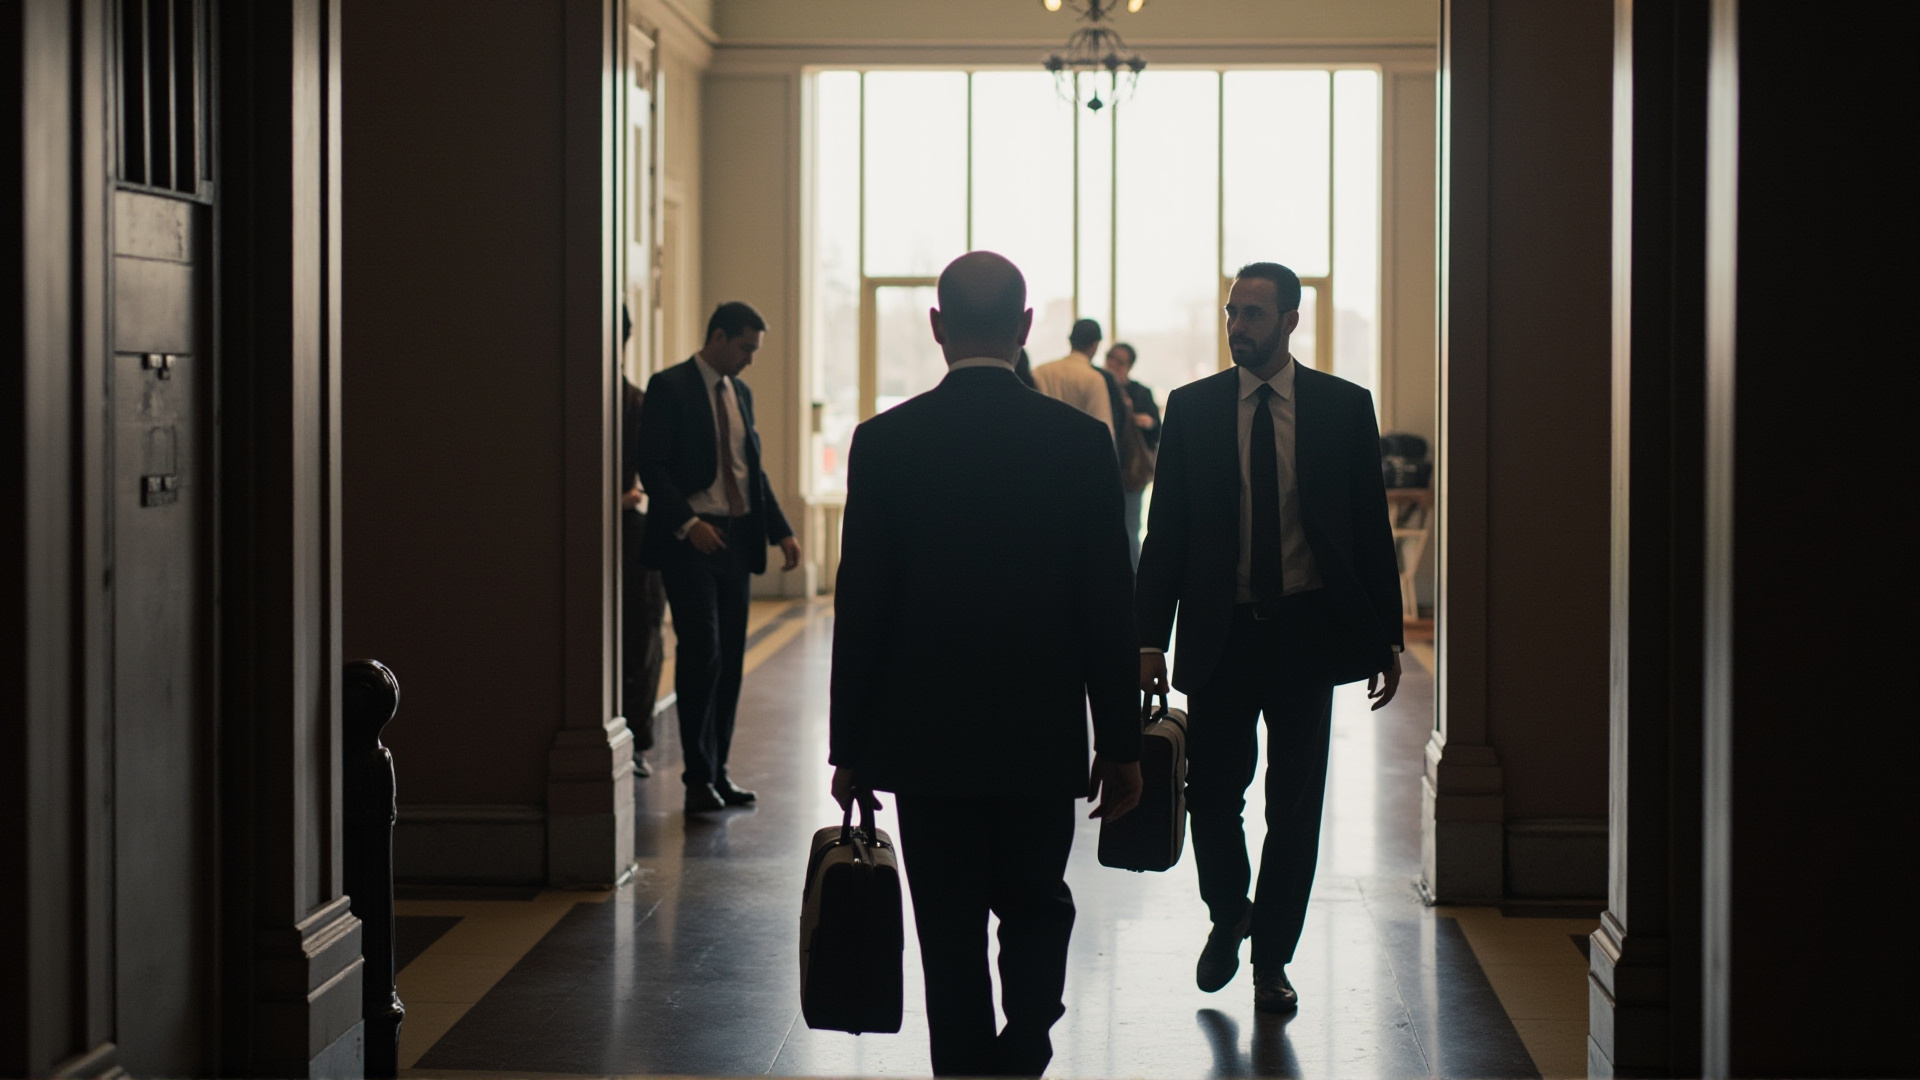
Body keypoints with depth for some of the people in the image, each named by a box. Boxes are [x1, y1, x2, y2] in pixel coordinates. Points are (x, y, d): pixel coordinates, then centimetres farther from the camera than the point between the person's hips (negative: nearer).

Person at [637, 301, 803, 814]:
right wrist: (689, 523, -21)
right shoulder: (669, 387, -6)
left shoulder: (740, 393, 16)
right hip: (690, 540, -7)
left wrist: (781, 531, 9)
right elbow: (652, 467, -11)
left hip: (737, 539, 7)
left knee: (730, 660, 7)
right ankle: (699, 776, -4)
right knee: (701, 654, -10)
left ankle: (717, 770, 14)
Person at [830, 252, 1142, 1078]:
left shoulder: (883, 442, -6)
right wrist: (1121, 743, 4)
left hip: (926, 735, 0)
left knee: (951, 932, 8)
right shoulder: (1080, 441, -6)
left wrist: (850, 747, 4)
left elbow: (858, 606, -4)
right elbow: (1108, 606, -4)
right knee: (1036, 908, 17)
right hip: (1041, 734, 0)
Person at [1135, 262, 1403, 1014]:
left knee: (1295, 805, 4)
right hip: (1220, 634, 0)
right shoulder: (1191, 408, 3)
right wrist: (1150, 638, -4)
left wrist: (1386, 636, 1)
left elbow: (1371, 526, 4)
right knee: (1211, 793, 2)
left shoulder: (1344, 408, 2)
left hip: (1307, 632, 0)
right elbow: (1166, 531, 3)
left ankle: (1272, 958, 18)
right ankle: (1228, 919, 30)